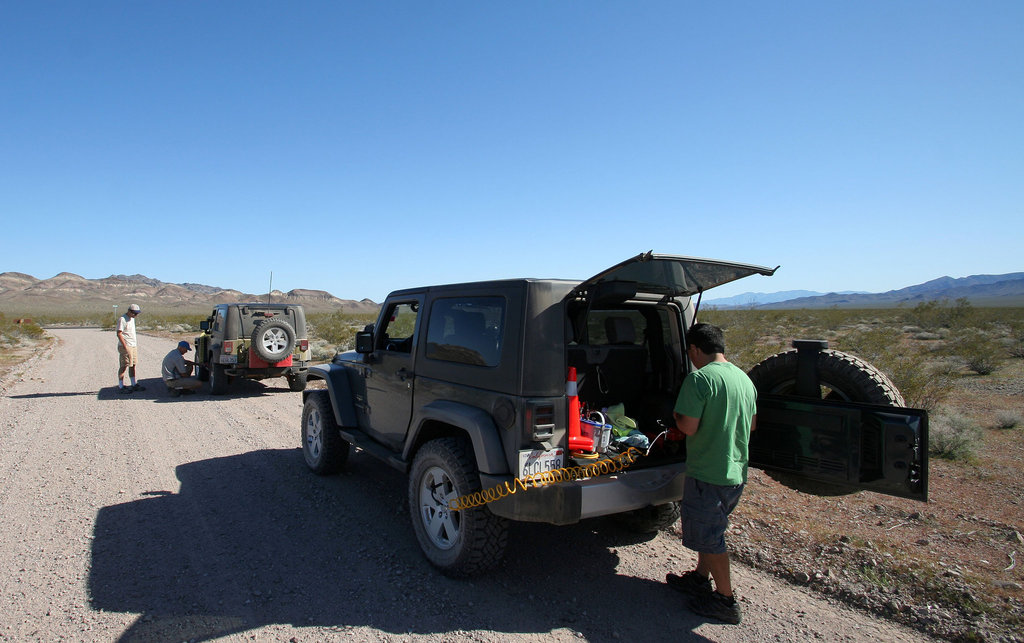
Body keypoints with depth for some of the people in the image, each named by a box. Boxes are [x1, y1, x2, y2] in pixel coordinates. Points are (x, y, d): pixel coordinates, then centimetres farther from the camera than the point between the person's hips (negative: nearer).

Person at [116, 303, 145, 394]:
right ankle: (121, 387, 1)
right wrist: (125, 347, -21)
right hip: (125, 346, -9)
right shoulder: (122, 319, -13)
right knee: (124, 366, -5)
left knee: (133, 365, 12)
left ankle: (134, 384, 18)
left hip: (133, 346, 9)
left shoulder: (132, 318, 15)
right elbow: (119, 334, -18)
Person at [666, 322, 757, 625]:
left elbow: (689, 427, -22)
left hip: (708, 472, -8)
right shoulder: (744, 378, 6)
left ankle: (726, 601, 19)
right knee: (711, 530, 24)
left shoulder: (699, 378, -20)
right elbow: (751, 424, 16)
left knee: (709, 537, 8)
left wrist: (676, 416, -3)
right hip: (737, 472, 9)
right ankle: (700, 579, 39)